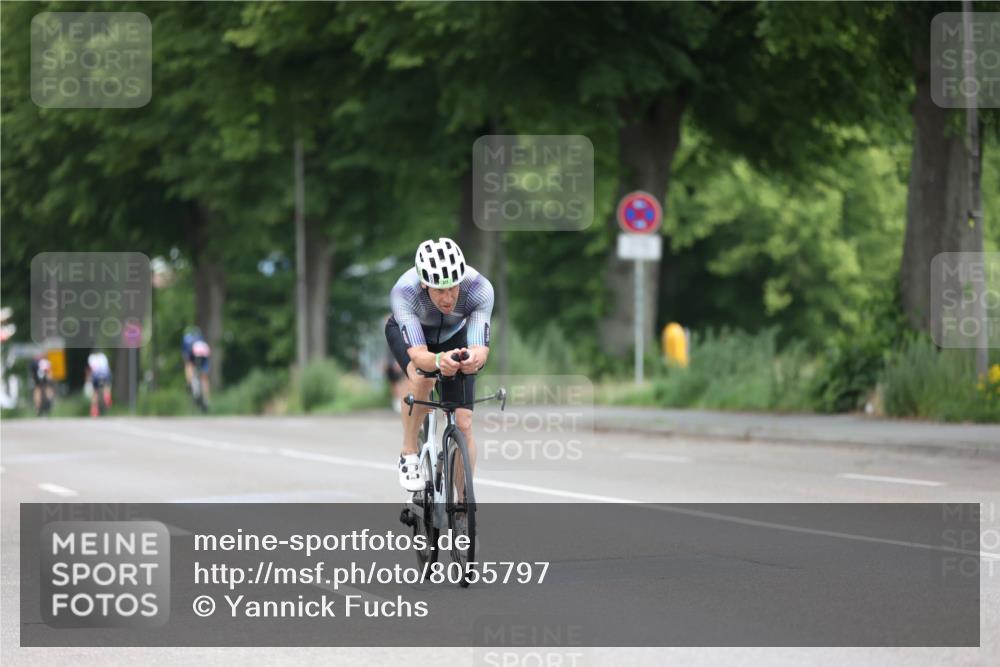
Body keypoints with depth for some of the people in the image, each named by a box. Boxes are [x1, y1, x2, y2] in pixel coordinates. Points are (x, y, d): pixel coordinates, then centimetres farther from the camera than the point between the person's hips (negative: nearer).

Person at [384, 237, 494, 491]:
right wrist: (438, 360, -70)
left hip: (454, 335, 2)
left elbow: (481, 347, -43)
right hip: (407, 332, -2)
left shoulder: (480, 289, -38)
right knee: (421, 377, -36)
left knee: (463, 423, -9)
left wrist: (475, 357, -67)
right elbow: (417, 355, -47)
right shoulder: (404, 292, -41)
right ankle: (409, 455, -15)